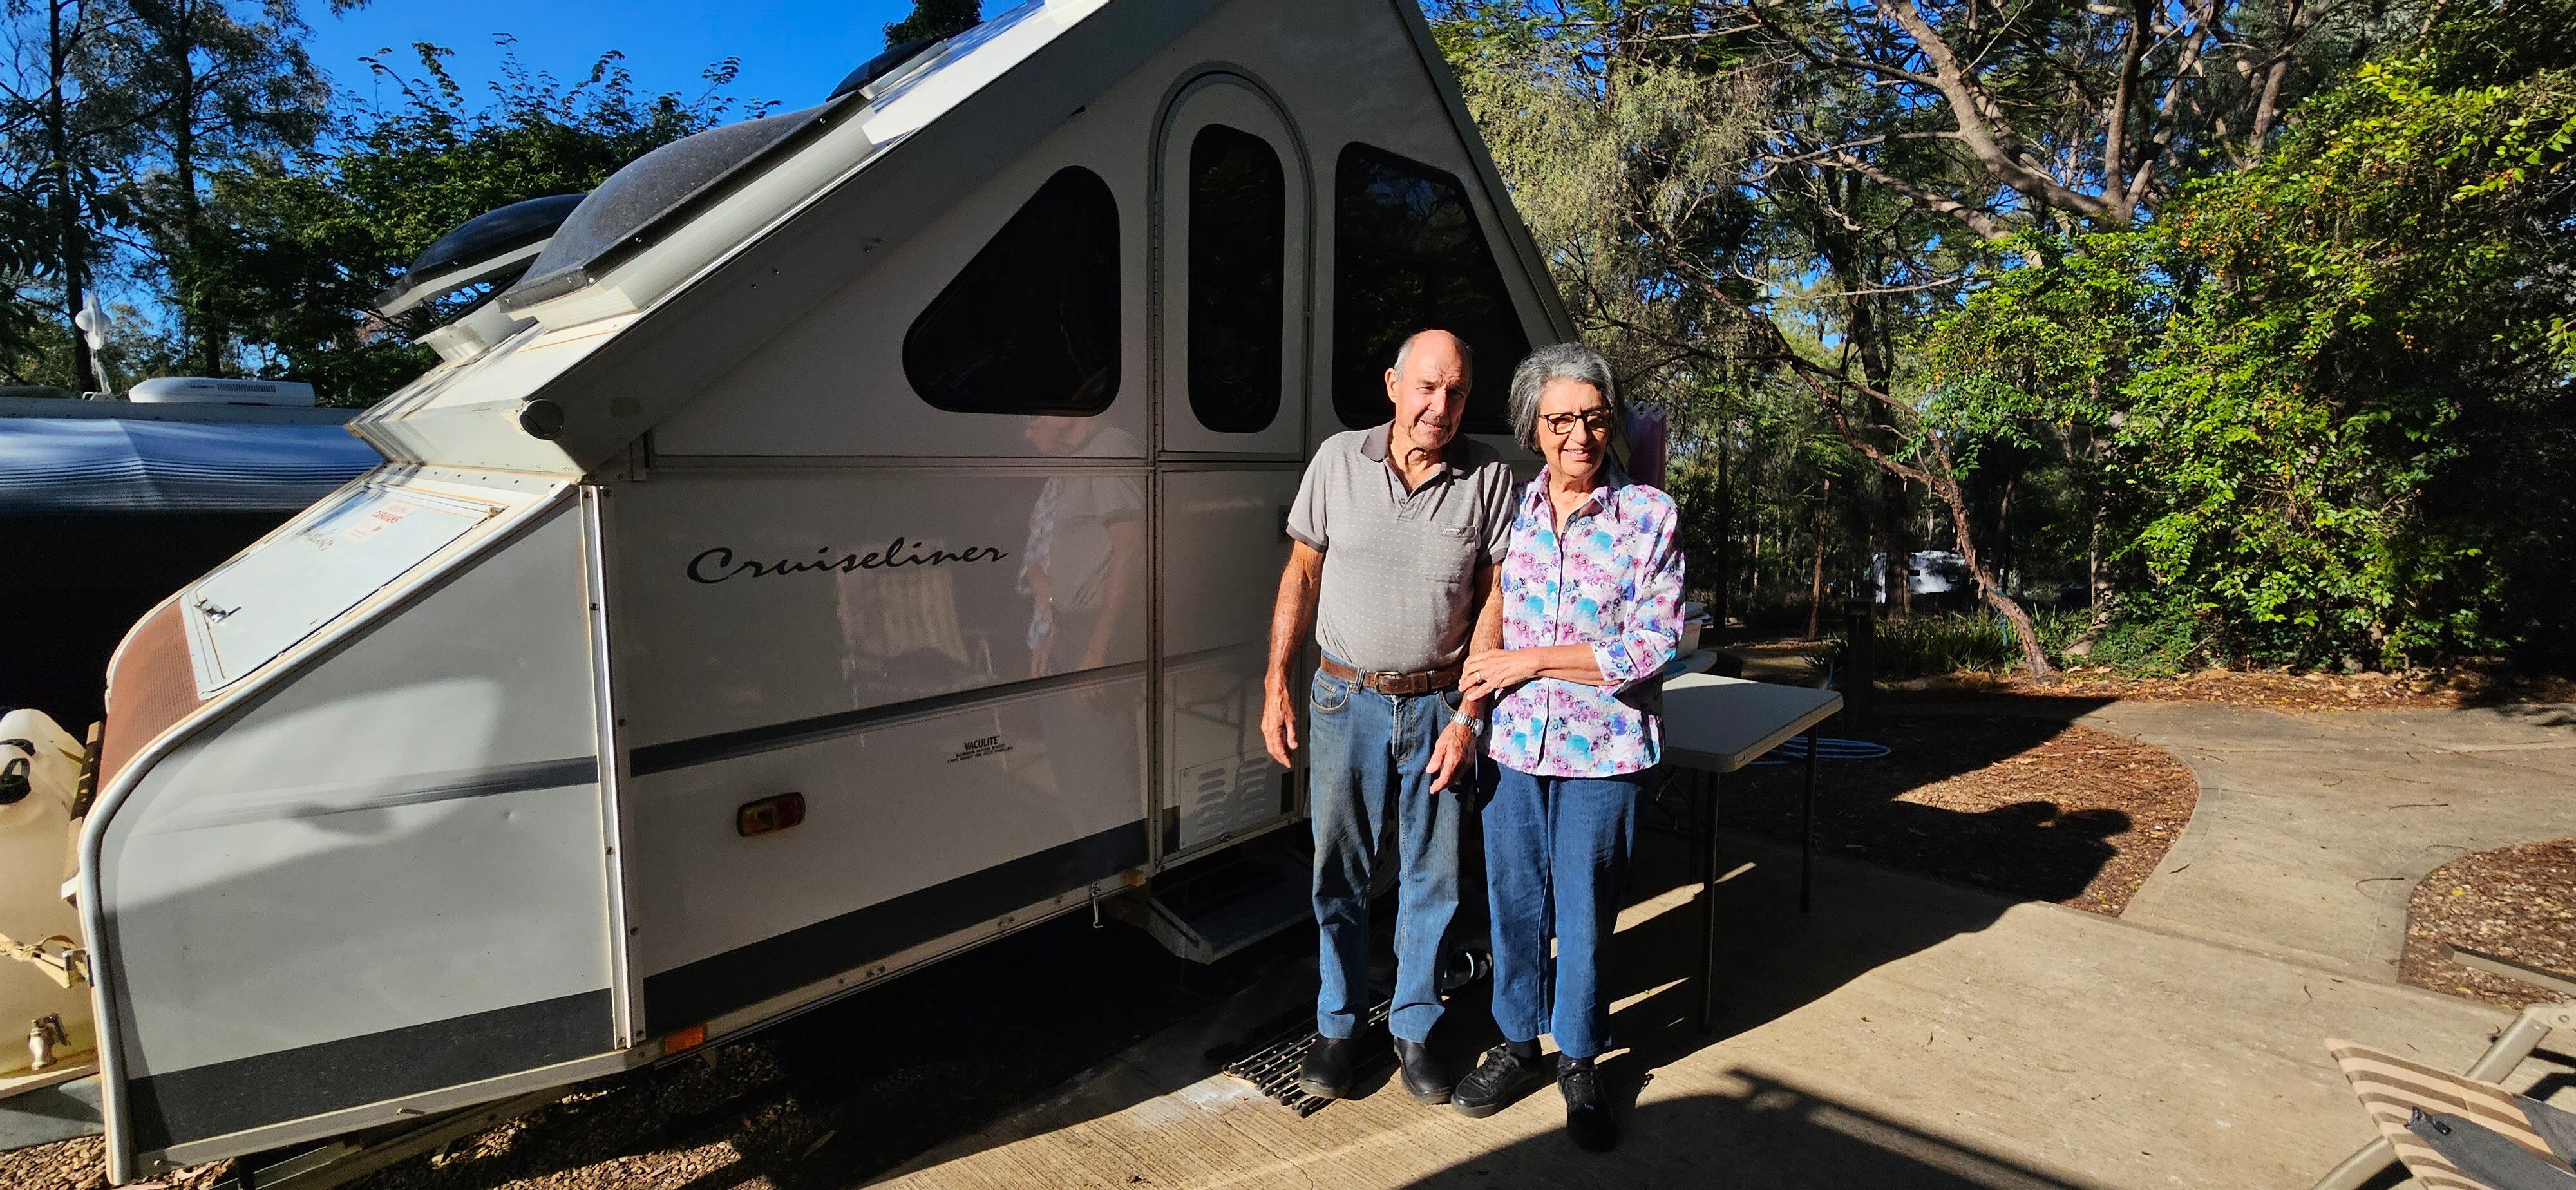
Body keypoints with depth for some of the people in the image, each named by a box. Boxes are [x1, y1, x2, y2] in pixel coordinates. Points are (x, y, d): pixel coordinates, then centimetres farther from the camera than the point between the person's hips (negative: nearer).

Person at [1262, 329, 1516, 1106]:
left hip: (1438, 706, 0)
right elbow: (1302, 575, 4)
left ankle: (1414, 1028, 30)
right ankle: (1338, 1024, 30)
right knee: (1340, 873, 11)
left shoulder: (1488, 477, -4)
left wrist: (1467, 715, -6)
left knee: (1431, 879, 10)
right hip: (1345, 700, 1)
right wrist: (1275, 685, 1)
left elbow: (1494, 603, -2)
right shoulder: (1339, 460, -1)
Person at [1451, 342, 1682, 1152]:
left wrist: (1532, 660, -14)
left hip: (1602, 752, -3)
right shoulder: (1511, 512, 3)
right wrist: (1467, 709, 4)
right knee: (1514, 902, 13)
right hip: (1513, 745, 3)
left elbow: (1654, 644, -12)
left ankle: (1579, 1061, 31)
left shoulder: (1651, 516, -6)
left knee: (1584, 913, 9)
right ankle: (1518, 1042, 35)